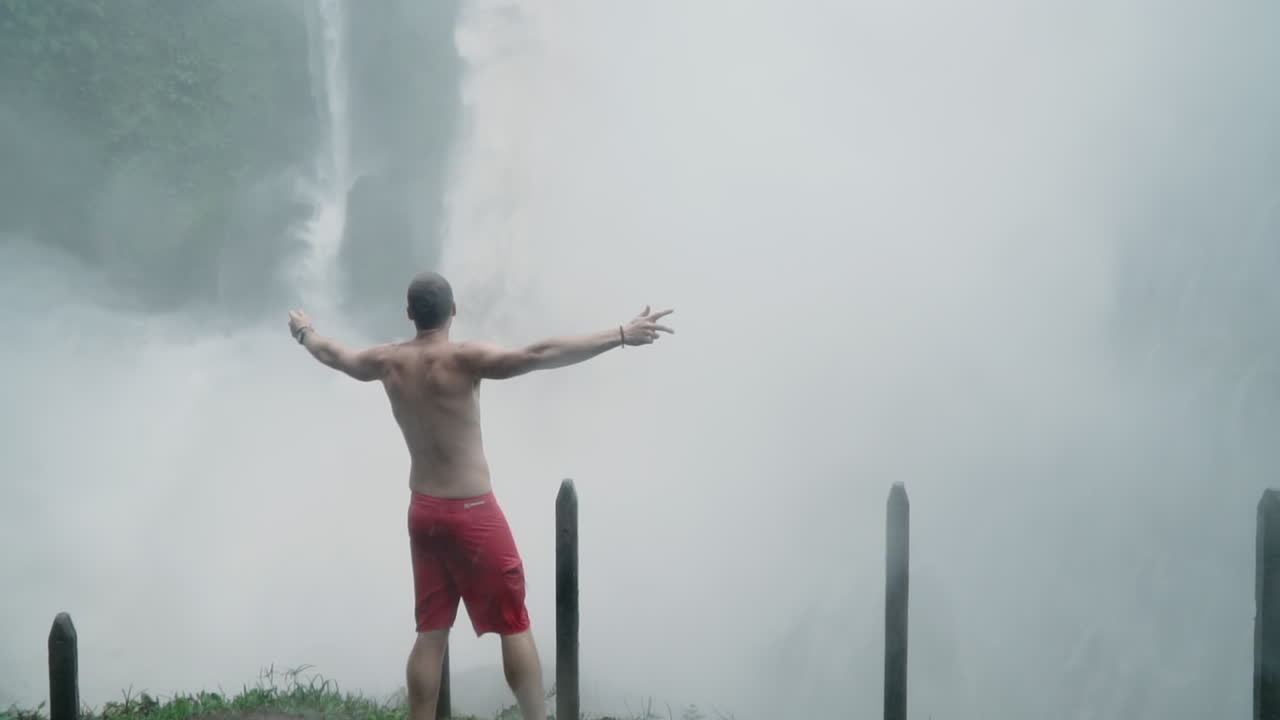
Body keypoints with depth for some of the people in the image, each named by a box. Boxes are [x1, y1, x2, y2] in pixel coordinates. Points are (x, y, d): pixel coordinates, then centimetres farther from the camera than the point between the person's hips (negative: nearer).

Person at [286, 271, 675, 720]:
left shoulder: (389, 362, 1)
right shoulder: (462, 359, -19)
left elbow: (334, 355, 21)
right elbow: (539, 355, -31)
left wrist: (304, 331, 43)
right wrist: (621, 336, -32)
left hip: (423, 512, 6)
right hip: (472, 514, -6)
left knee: (430, 633, 11)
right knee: (515, 626, 3)